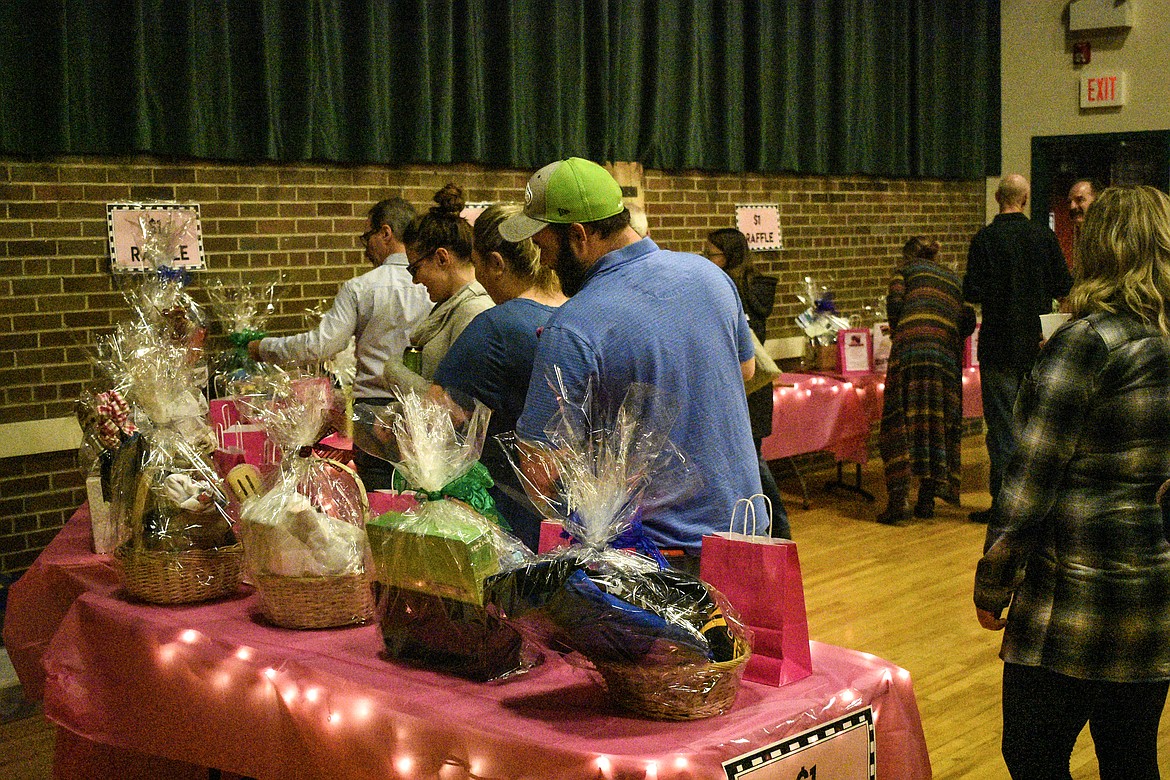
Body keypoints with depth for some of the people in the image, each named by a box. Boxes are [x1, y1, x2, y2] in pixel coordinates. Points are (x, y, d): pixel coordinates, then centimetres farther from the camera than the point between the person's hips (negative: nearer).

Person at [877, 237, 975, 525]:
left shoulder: (906, 269, 19)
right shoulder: (954, 280, 31)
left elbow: (895, 301, 2)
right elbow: (968, 322, 20)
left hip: (911, 344, -3)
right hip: (947, 352, 4)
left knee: (901, 420, -4)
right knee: (939, 422, 8)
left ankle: (899, 499, -14)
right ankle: (927, 499, 7)